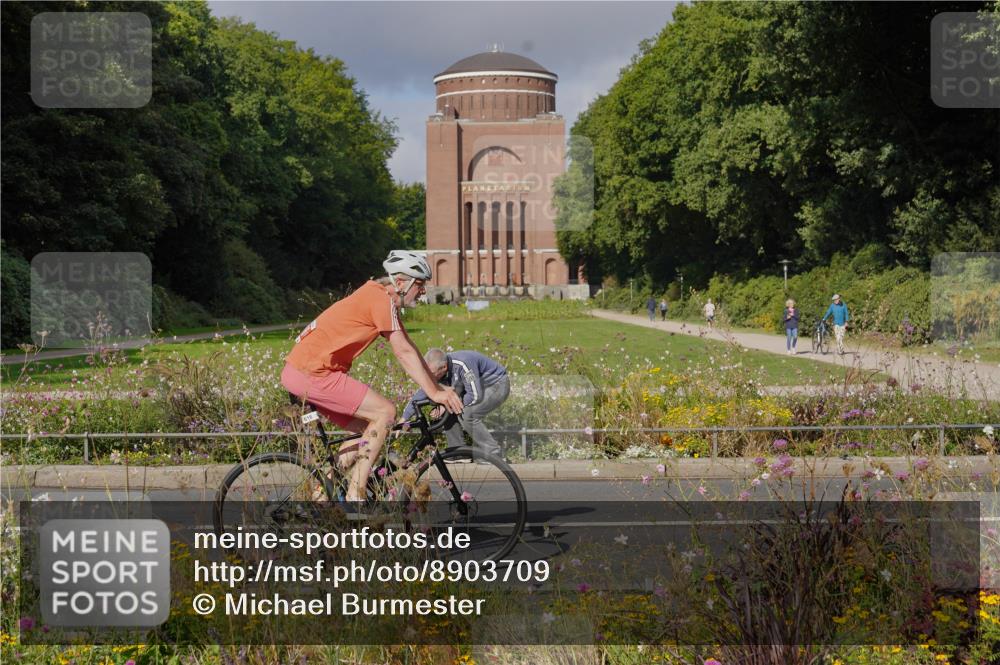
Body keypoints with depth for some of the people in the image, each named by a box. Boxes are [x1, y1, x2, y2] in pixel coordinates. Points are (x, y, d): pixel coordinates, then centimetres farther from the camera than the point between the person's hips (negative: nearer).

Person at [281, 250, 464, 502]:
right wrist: (434, 393, -12)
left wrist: (439, 387, 17)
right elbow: (404, 353, -15)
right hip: (313, 373, -10)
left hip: (301, 371, 10)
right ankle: (354, 496, -11)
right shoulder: (381, 299, -13)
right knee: (385, 412, -11)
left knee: (365, 430, 13)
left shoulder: (382, 299, 18)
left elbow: (409, 349, 20)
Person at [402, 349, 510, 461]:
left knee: (467, 414, -26)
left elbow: (475, 396, -33)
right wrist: (403, 420, -3)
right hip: (475, 388, 8)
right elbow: (421, 394, -2)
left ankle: (493, 454, -15)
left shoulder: (462, 365, -36)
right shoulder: (436, 371, -11)